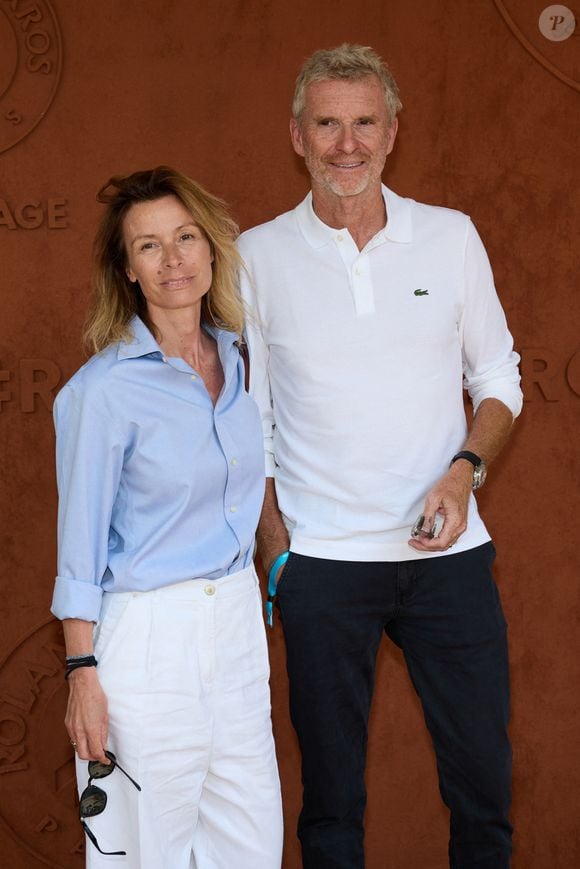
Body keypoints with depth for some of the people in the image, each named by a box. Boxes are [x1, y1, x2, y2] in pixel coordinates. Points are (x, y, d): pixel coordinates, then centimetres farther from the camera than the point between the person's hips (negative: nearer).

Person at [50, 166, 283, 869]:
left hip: (237, 620, 6)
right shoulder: (105, 388, -15)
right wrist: (82, 673, -12)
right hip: (148, 636, -6)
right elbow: (80, 546, -11)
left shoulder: (237, 358, 5)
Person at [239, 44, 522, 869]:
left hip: (448, 552, 1)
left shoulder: (452, 236, 3)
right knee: (330, 788, 11)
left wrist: (464, 470, -9)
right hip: (322, 560, -1)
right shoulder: (257, 256, 0)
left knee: (483, 776, 9)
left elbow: (498, 380, 9)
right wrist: (274, 552, -4)